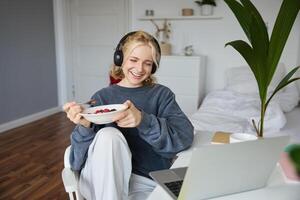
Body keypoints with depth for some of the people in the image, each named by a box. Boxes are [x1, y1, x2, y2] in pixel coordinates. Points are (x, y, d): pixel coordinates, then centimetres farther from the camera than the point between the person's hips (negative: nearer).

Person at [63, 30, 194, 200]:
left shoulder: (162, 94, 6)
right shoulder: (102, 97, 6)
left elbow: (185, 136, -12)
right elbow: (78, 160, 0)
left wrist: (143, 120, -26)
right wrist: (85, 126, -20)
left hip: (147, 182, -1)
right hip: (100, 182, 1)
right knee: (109, 134, -26)